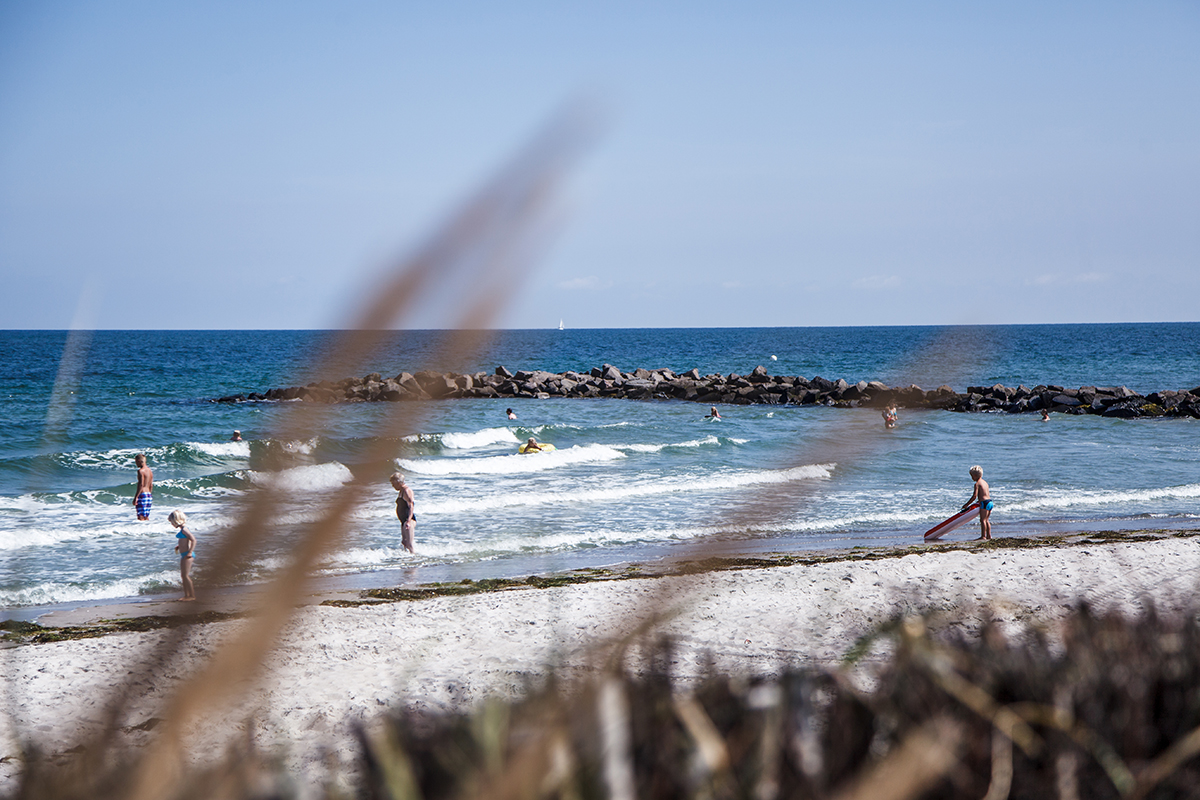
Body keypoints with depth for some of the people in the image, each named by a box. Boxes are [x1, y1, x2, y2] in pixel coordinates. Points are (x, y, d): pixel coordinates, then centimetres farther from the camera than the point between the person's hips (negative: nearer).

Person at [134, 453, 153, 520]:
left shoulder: (141, 471, -12)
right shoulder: (150, 471, 14)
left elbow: (141, 485, -19)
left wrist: (136, 497, -19)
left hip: (142, 495, -9)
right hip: (148, 494, 9)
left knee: (141, 517, -9)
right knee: (146, 517, 12)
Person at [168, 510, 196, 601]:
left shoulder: (184, 529, -15)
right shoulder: (182, 529, 14)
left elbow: (193, 540, -21)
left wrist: (190, 552, -25)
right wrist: (179, 546, 17)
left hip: (187, 554, -10)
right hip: (184, 555, 10)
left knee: (185, 575, -9)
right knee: (183, 576, 13)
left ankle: (192, 595, -6)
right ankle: (186, 595, 19)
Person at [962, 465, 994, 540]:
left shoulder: (977, 484, -9)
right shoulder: (985, 482, 19)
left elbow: (974, 496, -14)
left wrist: (967, 504, -7)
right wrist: (979, 501, 31)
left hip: (984, 503, -9)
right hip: (990, 502, 9)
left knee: (983, 520, -6)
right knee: (986, 520, 16)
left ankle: (983, 536, -8)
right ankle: (989, 535, 16)